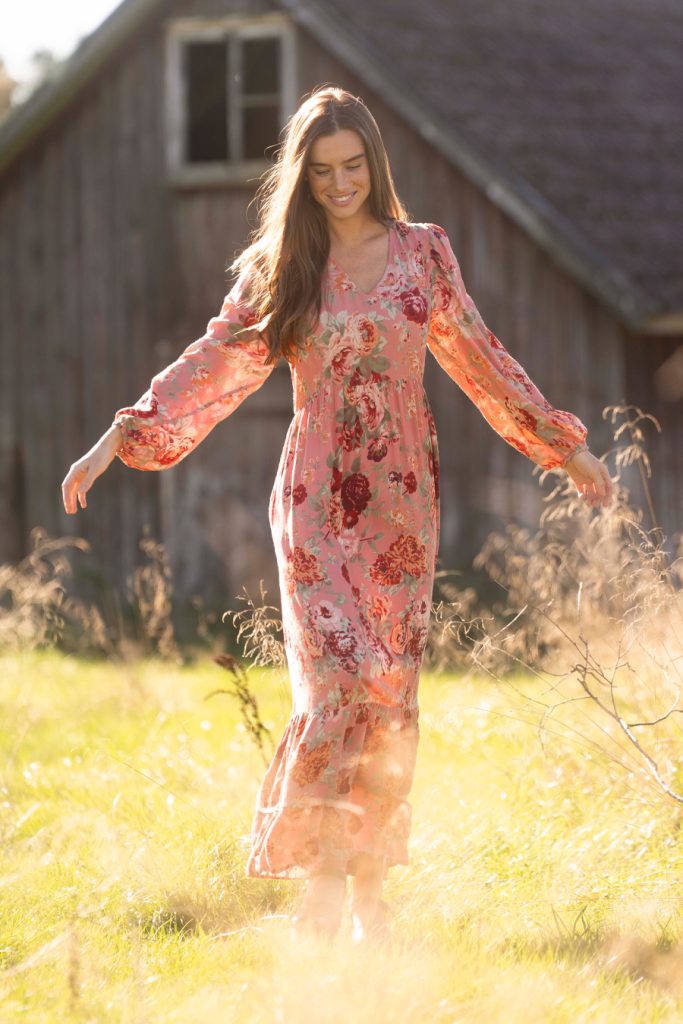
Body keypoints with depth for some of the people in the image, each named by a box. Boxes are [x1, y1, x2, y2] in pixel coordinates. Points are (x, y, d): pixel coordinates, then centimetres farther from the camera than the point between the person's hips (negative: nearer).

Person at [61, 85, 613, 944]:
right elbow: (212, 364, 1)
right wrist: (119, 438, -9)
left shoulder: (423, 253, 6)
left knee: (391, 695, 3)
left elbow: (481, 361, 14)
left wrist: (565, 448, 18)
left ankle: (371, 899, 11)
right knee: (344, 680, -16)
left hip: (402, 500, 2)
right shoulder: (278, 267, 3)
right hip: (318, 500, -2)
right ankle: (319, 876, -7)